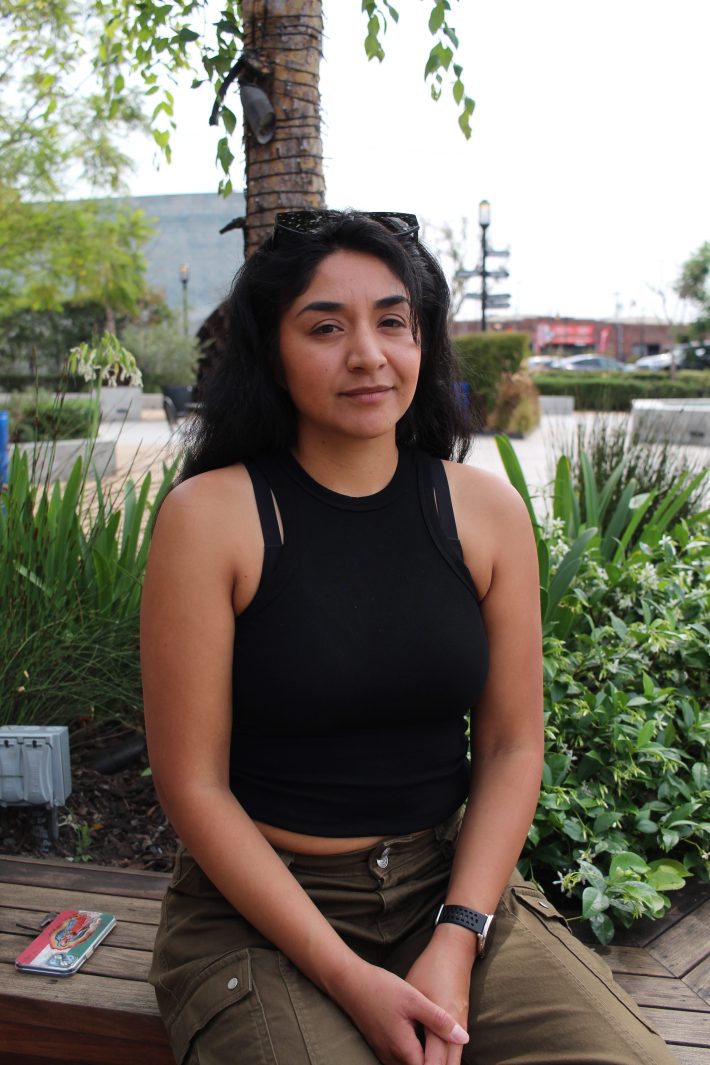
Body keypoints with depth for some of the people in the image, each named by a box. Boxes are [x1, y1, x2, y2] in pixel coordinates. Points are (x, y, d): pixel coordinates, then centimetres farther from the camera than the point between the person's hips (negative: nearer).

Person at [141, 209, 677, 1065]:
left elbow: (512, 746, 2)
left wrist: (455, 942, -10)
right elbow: (193, 784, -11)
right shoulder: (212, 516, -12)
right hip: (262, 907, -2)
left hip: (455, 882, 3)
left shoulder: (486, 511, -2)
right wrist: (347, 977, -15)